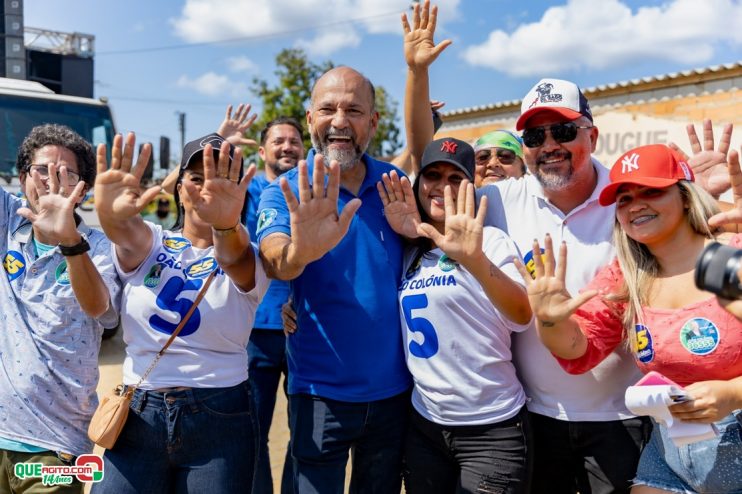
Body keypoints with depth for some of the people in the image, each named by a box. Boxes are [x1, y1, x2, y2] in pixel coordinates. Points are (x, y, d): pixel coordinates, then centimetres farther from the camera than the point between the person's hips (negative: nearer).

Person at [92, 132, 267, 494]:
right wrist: (110, 213, -43)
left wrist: (226, 224, -48)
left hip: (220, 419, -1)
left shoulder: (248, 260, -1)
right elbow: (126, 233, -19)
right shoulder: (151, 244, 4)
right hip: (138, 415, 1)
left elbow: (233, 258, -25)